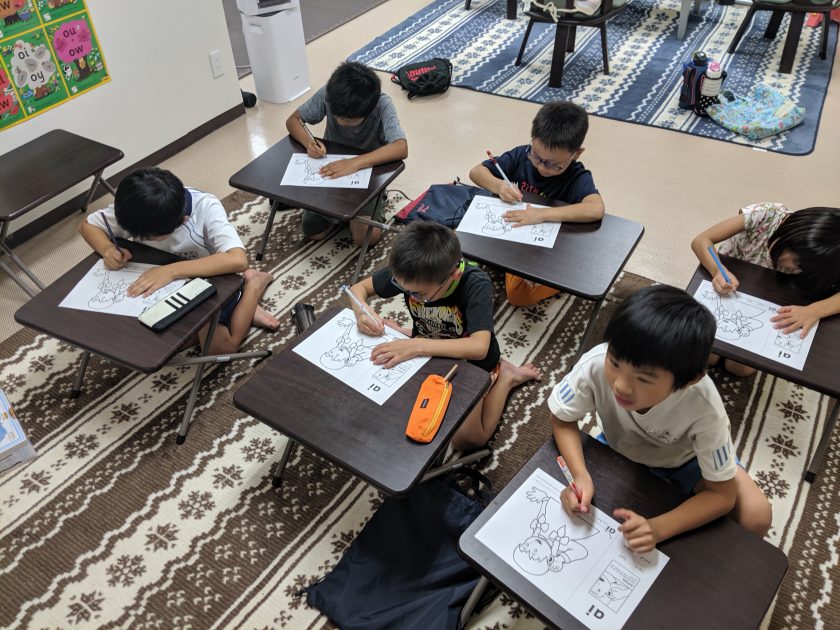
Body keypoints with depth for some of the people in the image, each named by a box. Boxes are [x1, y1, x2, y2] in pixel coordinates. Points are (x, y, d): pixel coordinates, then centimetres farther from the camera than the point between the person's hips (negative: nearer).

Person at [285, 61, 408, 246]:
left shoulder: (382, 104, -28)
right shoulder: (327, 94, -21)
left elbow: (401, 148, -41)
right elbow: (293, 120, -9)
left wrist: (355, 163, -50)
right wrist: (309, 142, -30)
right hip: (332, 168, 3)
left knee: (366, 237, -22)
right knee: (313, 233, -10)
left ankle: (374, 202, 10)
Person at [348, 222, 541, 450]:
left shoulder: (476, 284, -39)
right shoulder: (408, 272, -26)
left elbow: (479, 348, -48)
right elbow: (359, 288, -12)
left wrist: (417, 346, -53)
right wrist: (362, 313, -35)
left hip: (471, 361, -5)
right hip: (428, 351, 5)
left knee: (466, 440, -12)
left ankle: (506, 376, 11)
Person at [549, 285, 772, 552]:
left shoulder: (703, 406, -39)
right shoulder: (595, 365, -38)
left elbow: (722, 494, -25)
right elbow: (562, 420, -17)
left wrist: (658, 528, -39)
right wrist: (581, 477, -33)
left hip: (685, 460, -1)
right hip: (620, 450, 1)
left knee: (757, 517, -21)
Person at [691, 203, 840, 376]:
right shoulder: (767, 215, -32)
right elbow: (701, 241, -32)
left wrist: (816, 310, -50)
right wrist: (718, 271, -51)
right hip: (723, 289, -1)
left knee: (741, 368, -13)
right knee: (708, 355, -16)